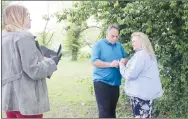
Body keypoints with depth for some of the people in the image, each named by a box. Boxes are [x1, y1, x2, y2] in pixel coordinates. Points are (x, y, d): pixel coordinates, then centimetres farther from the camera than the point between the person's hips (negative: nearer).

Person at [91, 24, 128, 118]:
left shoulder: (119, 46, 12)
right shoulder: (99, 45, -6)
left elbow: (125, 59, 16)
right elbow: (94, 62, -15)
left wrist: (124, 61, -8)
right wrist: (110, 64, -22)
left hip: (115, 83, 6)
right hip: (102, 82, -6)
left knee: (112, 110, 15)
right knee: (104, 111, -4)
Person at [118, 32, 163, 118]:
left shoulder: (140, 54, -15)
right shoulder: (149, 54, 16)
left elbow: (131, 74, -19)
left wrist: (121, 66, -1)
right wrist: (126, 65, 18)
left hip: (140, 92, -10)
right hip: (148, 92, 10)